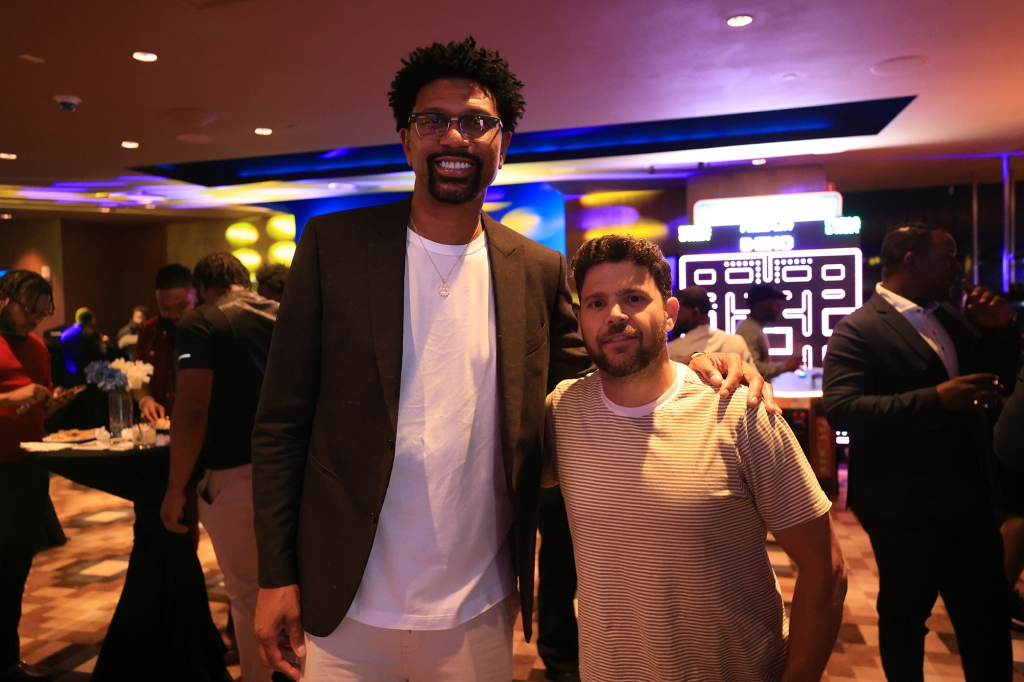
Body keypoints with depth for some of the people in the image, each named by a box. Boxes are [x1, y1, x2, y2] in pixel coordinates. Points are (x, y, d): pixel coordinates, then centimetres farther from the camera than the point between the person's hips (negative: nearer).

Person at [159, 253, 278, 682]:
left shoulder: (200, 322, -6)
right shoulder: (282, 315, 9)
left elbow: (192, 410, -15)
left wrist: (175, 490, -8)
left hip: (236, 472, -5)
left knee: (246, 592, 12)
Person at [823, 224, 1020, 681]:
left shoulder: (953, 319, 8)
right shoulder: (857, 330, -16)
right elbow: (842, 409, -27)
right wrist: (935, 399, -33)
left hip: (967, 497, 7)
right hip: (903, 506, -7)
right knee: (905, 615, 14)